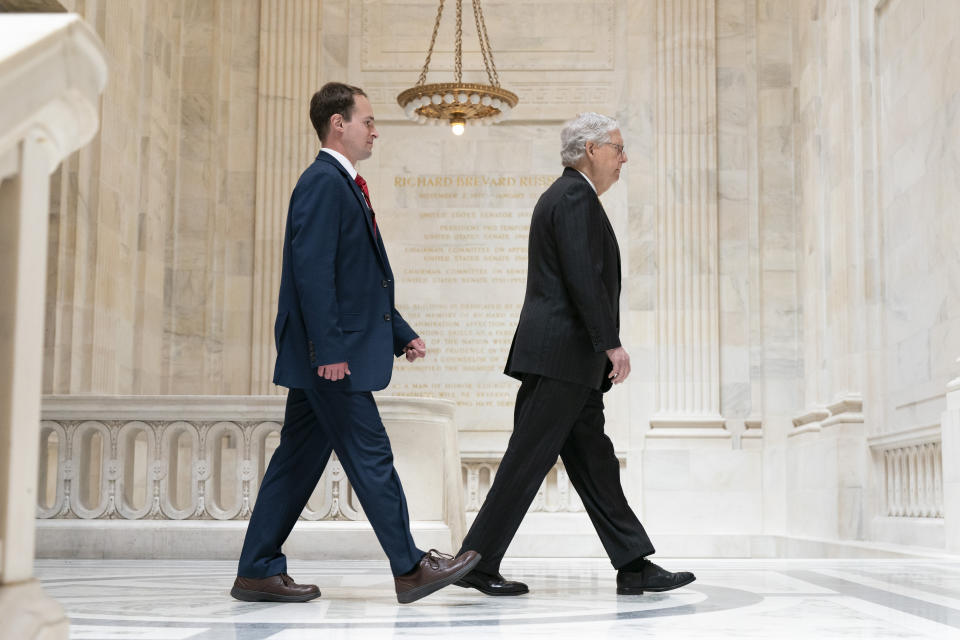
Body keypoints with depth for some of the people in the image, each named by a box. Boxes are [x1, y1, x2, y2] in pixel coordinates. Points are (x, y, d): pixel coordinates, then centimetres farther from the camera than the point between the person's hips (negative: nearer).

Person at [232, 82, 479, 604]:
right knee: (370, 458, -3)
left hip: (329, 355, 10)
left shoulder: (343, 185, 21)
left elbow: (364, 281, 24)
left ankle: (258, 572, 15)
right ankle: (410, 568, 5)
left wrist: (402, 333, 21)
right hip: (332, 353, -10)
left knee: (299, 460, 10)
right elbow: (312, 270, -20)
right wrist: (329, 349, -23)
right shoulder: (323, 182, -12)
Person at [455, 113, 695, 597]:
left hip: (569, 359, 11)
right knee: (527, 461, -6)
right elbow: (583, 279, -20)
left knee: (594, 461, 8)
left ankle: (633, 565, 11)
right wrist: (612, 344, -18)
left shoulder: (563, 195, 21)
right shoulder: (576, 197, -10)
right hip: (562, 355, -11)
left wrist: (603, 347, 22)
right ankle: (477, 562, 0)